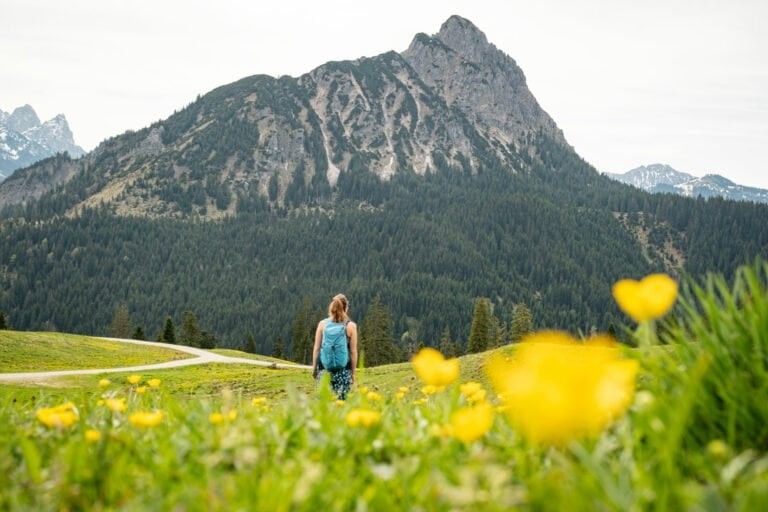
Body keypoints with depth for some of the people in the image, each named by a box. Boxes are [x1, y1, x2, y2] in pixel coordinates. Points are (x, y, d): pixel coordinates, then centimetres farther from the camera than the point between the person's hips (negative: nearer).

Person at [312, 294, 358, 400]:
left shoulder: (322, 324, 1)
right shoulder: (351, 326, -3)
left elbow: (316, 348, 3)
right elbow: (353, 351, -2)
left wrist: (314, 367, 13)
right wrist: (353, 372, 6)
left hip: (324, 368, 1)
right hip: (343, 370, -1)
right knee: (341, 399, 3)